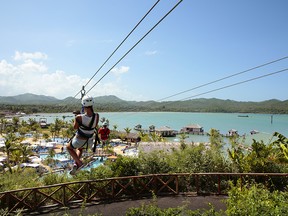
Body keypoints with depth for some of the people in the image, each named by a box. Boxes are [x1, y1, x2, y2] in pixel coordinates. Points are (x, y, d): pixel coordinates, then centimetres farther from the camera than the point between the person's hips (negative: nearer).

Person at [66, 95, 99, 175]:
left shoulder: (79, 117, -28)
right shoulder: (96, 116, -19)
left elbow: (75, 127, -6)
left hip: (79, 141, -4)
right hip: (89, 142, 4)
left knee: (69, 147, 30)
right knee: (80, 149, 39)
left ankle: (79, 163, 15)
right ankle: (76, 164, 24)